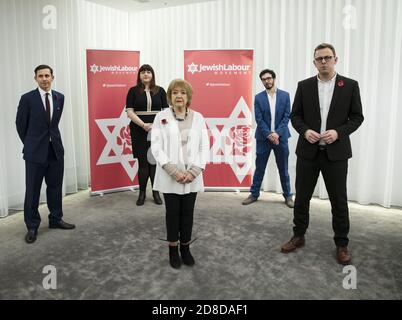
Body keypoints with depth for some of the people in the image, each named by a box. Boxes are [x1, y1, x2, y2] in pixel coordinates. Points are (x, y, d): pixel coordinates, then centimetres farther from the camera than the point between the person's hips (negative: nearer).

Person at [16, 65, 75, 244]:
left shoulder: (60, 98, 5)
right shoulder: (27, 98, -8)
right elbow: (21, 124, 1)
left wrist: (52, 140, 15)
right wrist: (30, 144, 9)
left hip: (56, 149, 4)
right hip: (35, 151, -4)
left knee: (55, 187, 12)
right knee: (32, 190, 4)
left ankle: (55, 219, 27)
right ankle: (32, 226, 17)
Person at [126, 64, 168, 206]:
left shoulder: (160, 90, 8)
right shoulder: (133, 91, 4)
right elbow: (129, 112, -4)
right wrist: (144, 125, -17)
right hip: (139, 131, -1)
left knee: (155, 161, 3)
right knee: (142, 162, 2)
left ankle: (156, 192, 15)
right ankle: (142, 193, 14)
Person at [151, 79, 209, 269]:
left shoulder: (198, 117, 4)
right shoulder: (162, 117, -2)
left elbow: (204, 146, 1)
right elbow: (156, 147, -6)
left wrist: (194, 171, -11)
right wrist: (173, 170, -15)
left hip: (192, 176, 2)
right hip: (170, 177, -1)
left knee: (188, 213, 10)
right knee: (173, 213, 8)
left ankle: (185, 248, 27)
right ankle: (173, 250, 25)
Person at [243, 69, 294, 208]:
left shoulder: (285, 95, 3)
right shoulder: (258, 97, 2)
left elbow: (286, 117, -2)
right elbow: (259, 119, -4)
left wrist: (277, 133, -13)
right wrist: (269, 134, -16)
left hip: (280, 137, 0)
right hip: (263, 138, 0)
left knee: (283, 168, 8)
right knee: (259, 168, 6)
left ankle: (288, 195, 20)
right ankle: (254, 194, 18)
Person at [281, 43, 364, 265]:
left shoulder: (350, 85, 1)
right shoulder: (304, 86, 5)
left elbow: (357, 117, 2)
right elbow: (295, 115, 6)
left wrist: (338, 132, -15)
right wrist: (305, 131, -13)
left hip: (336, 152, -1)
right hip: (308, 151, 2)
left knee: (339, 200, 6)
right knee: (301, 197, 10)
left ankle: (342, 244, 22)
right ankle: (298, 236, 27)